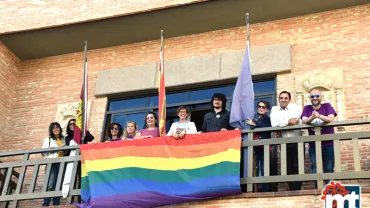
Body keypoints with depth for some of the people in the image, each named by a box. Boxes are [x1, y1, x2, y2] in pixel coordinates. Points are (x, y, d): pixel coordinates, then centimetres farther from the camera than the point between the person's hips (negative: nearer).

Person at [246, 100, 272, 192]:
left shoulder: (268, 119, 11)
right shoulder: (253, 118, 17)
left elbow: (269, 127, -10)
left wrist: (255, 124, -13)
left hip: (265, 146, -1)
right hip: (254, 146, 1)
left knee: (264, 169, -6)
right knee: (254, 168, -7)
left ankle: (265, 190, -3)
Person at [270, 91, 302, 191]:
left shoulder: (294, 106, 4)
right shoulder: (274, 109, 8)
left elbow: (294, 120, -15)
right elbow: (274, 124, -10)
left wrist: (281, 124, -11)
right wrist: (288, 121, -12)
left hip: (297, 141, -2)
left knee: (297, 166, -4)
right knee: (288, 167, 4)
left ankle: (297, 189, 4)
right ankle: (292, 189, 9)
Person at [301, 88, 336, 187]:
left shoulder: (327, 106, 2)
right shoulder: (307, 108, 7)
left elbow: (331, 119, -14)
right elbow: (303, 121, -7)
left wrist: (319, 116, -32)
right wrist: (312, 117, -29)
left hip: (329, 144, -1)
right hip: (314, 145, 1)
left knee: (329, 170, 2)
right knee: (315, 170, -6)